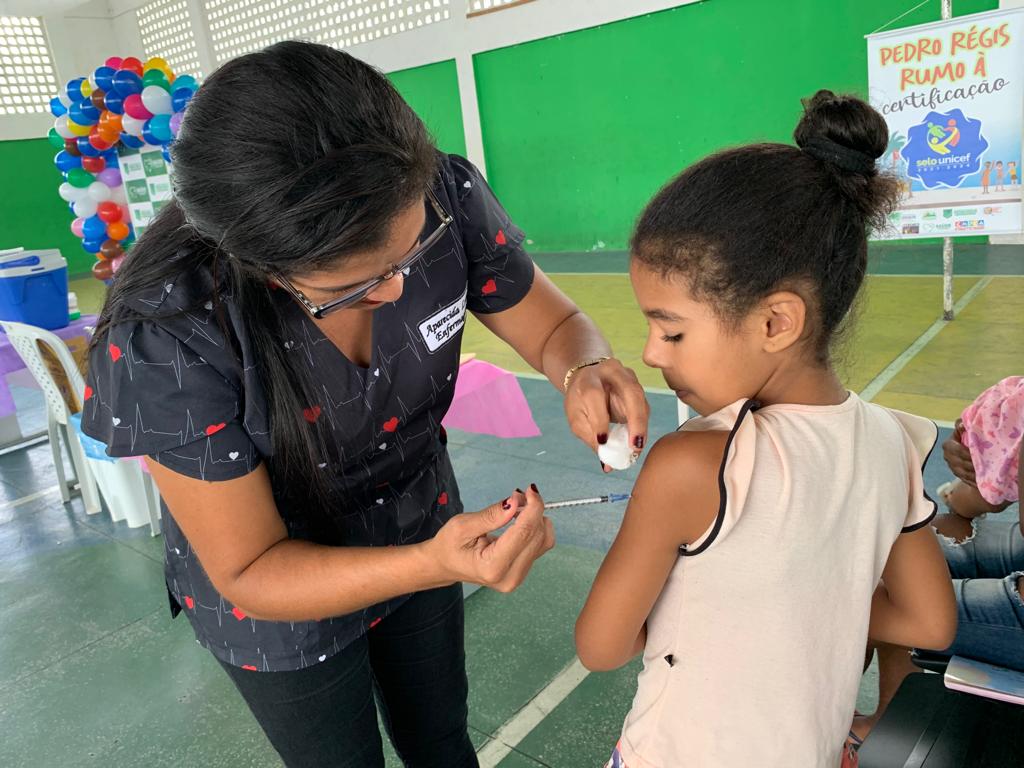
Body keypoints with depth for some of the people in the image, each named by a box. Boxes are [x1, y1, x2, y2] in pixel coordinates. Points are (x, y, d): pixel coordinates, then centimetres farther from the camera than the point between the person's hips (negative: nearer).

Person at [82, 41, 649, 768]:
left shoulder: (445, 199, -27)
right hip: (272, 582, -2)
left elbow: (552, 324, -10)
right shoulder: (165, 333, -35)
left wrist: (583, 372, -35)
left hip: (422, 530, 3)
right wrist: (435, 566, -43)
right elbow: (249, 572, -26)